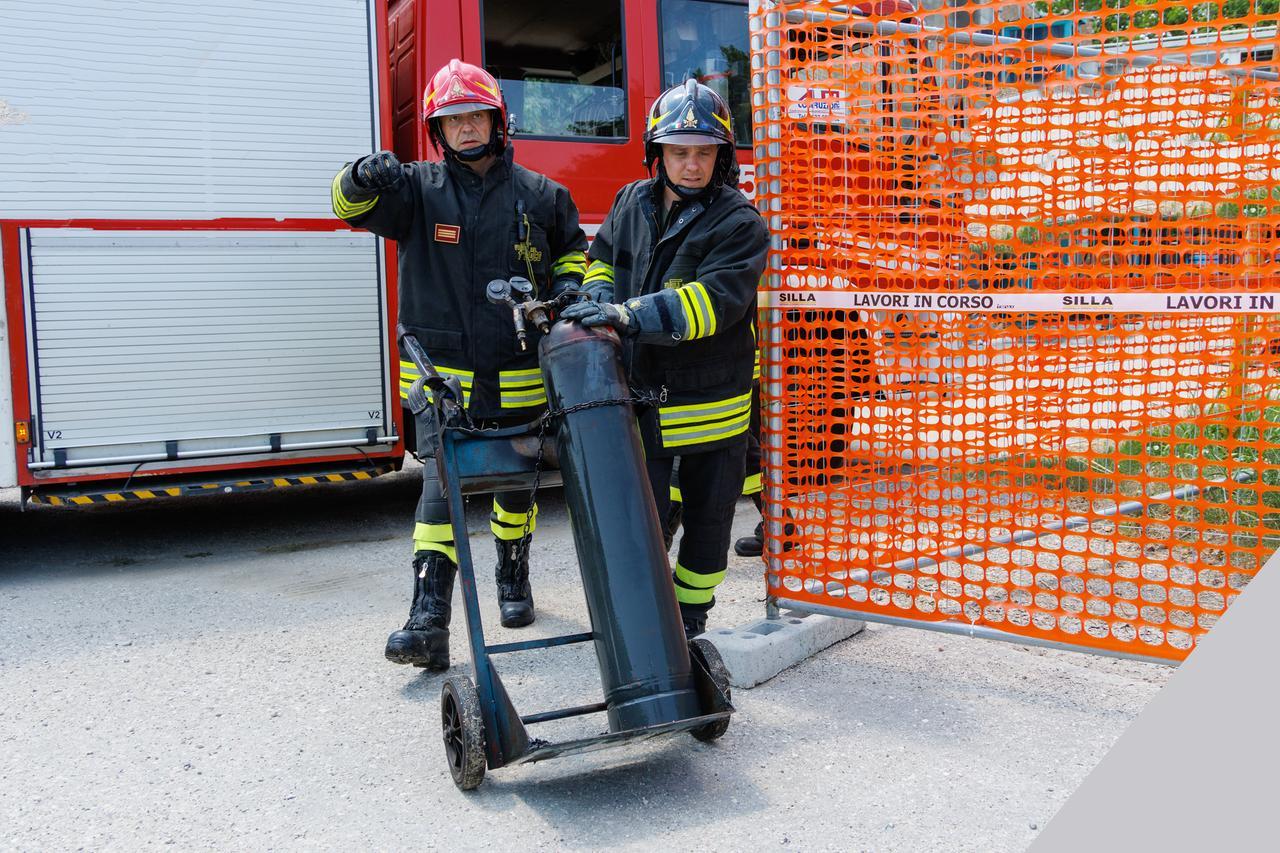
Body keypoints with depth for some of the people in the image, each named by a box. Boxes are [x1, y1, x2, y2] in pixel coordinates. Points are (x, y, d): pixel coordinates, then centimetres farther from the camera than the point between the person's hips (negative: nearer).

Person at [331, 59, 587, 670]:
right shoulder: (419, 188, 2)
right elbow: (352, 205, -11)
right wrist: (364, 179, -33)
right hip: (443, 374, -2)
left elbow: (574, 247, 20)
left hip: (518, 378, 2)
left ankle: (513, 578, 39)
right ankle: (428, 620, -10)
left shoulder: (539, 194, 5)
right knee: (440, 487, -9)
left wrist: (568, 284, -1)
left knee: (517, 483, 16)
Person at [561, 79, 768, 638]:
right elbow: (601, 258, 21)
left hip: (711, 402, -2)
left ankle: (689, 622, 31)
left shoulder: (739, 223, -11)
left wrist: (628, 315, -33)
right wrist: (599, 306, -1)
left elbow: (715, 299, -25)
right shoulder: (632, 203, 5)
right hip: (641, 398, 2)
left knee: (708, 519, 12)